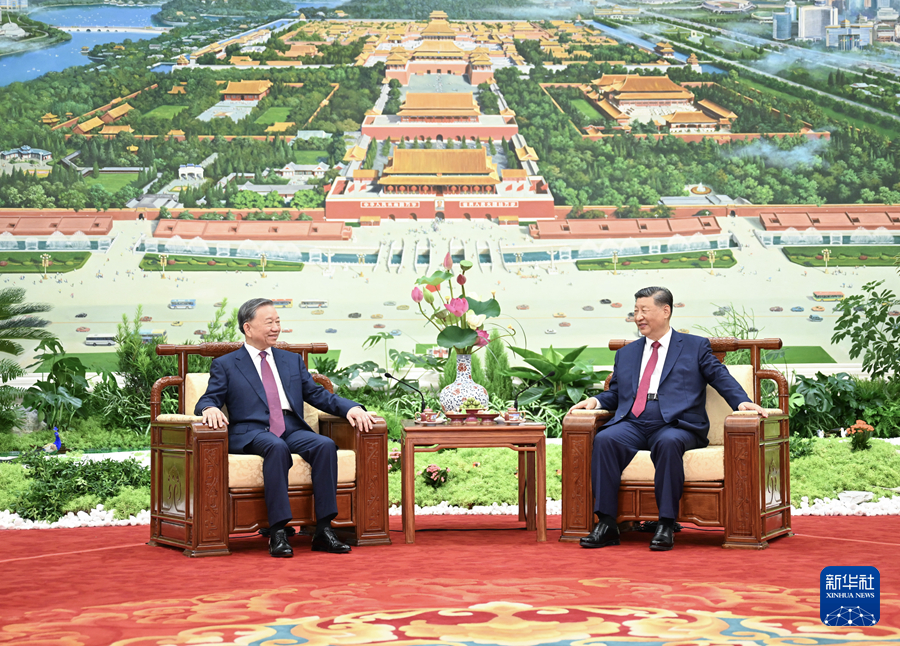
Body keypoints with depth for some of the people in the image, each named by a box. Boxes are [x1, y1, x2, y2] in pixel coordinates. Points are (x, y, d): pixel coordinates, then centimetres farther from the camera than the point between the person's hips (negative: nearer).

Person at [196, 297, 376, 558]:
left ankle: (323, 530, -29)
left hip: (292, 429, 4)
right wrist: (210, 409, -20)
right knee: (277, 446, -38)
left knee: (325, 444, -28)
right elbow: (207, 400, 7)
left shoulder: (292, 361, 26)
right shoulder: (225, 365, 15)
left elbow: (318, 395, 19)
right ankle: (278, 532, -41)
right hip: (251, 432, -4)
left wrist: (351, 407, 0)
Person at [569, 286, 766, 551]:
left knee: (668, 443, -39)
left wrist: (742, 401, -11)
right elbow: (614, 393, 28)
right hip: (632, 425, 3)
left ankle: (666, 525, -35)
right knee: (604, 439, -29)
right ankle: (606, 524, -30)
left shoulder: (696, 347, 16)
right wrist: (596, 400, 6)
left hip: (675, 425, -3)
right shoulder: (626, 353, 28)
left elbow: (722, 378, 7)